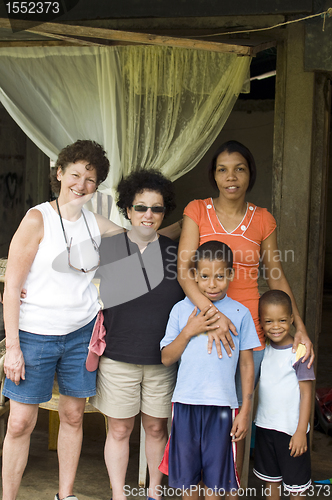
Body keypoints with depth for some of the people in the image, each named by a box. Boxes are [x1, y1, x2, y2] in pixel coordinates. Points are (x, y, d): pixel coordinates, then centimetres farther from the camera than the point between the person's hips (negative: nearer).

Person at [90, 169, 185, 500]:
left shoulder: (174, 252, 3)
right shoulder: (107, 248, 0)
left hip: (163, 360, 1)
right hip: (117, 358, -1)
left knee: (157, 427, 12)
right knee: (119, 430, 7)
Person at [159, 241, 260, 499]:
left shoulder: (240, 313, 1)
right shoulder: (182, 309, 3)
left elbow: (247, 364, 3)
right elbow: (167, 358, 3)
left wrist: (246, 411, 0)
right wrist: (188, 332, -11)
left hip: (222, 405, -1)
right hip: (186, 402, 1)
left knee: (216, 475, 8)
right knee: (187, 473, 11)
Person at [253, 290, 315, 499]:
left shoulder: (298, 352, -14)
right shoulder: (264, 349, 2)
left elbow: (306, 394, -13)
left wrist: (301, 431, -15)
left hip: (291, 429, -5)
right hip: (265, 426, 5)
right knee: (271, 480, 17)